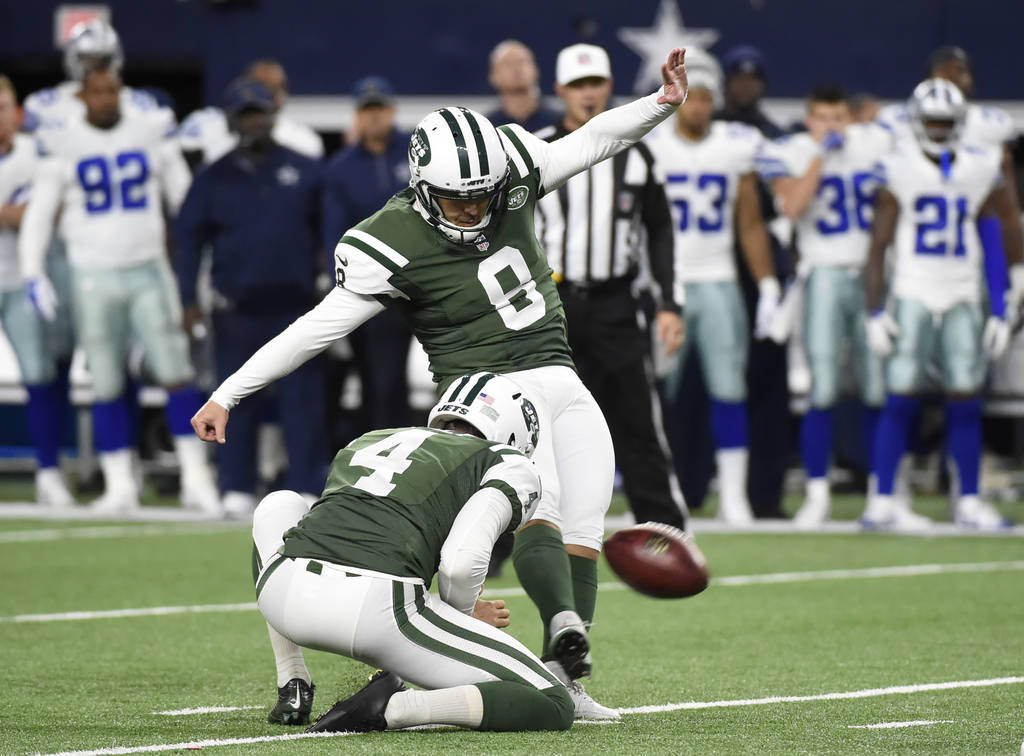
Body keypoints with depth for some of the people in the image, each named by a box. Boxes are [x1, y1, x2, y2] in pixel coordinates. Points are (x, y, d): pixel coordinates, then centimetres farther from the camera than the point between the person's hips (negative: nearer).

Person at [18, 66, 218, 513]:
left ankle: (195, 477, 0)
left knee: (176, 373, -6)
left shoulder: (152, 136, 4)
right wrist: (34, 276, -3)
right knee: (107, 386, 2)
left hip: (149, 273, 0)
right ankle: (119, 486, 9)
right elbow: (38, 215, 5)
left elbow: (185, 201, 11)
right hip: (93, 277, 0)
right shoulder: (64, 146, 1)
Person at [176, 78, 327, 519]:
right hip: (237, 311, 0)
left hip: (295, 305, 0)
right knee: (237, 402, 4)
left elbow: (327, 233, 11)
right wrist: (189, 300, -5)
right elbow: (189, 236, 5)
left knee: (302, 400, -3)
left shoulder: (304, 172, 8)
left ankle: (306, 489, 0)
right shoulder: (214, 179, 6)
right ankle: (237, 490, 11)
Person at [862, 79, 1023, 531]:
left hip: (962, 299, 3)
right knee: (901, 398, -6)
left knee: (965, 401, 2)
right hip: (913, 295, -3)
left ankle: (969, 502, 10)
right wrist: (875, 311, -8)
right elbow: (878, 246, -3)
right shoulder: (899, 170, -5)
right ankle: (882, 502, -3)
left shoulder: (981, 169, 5)